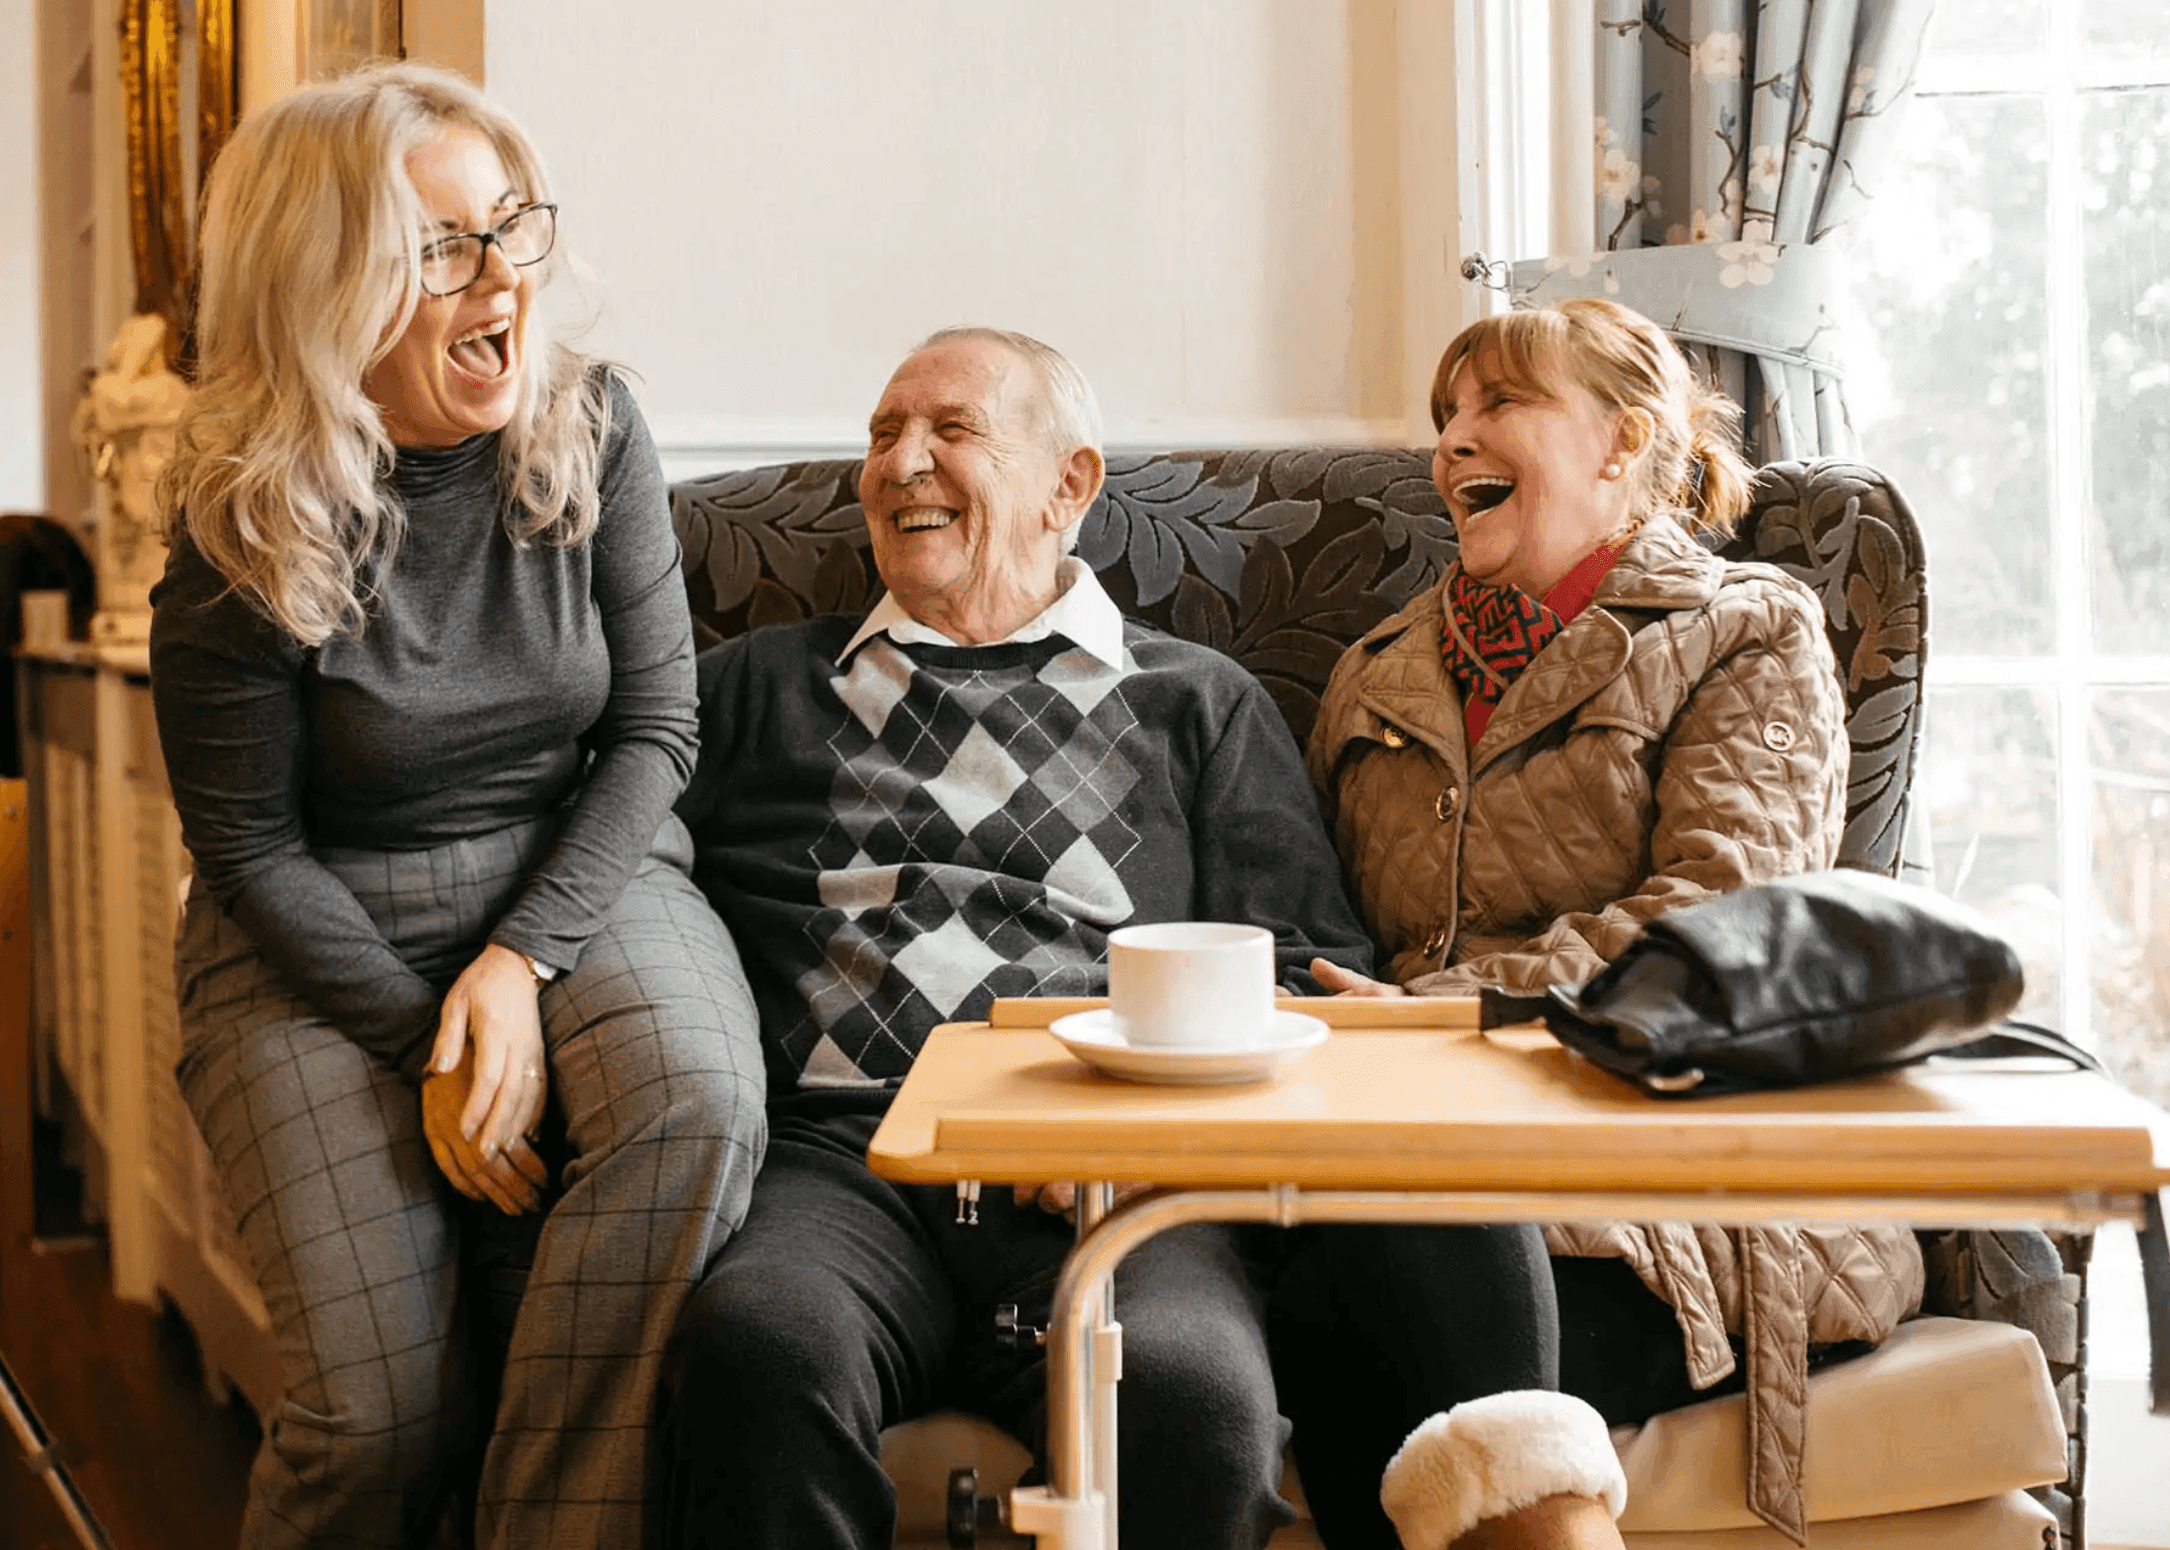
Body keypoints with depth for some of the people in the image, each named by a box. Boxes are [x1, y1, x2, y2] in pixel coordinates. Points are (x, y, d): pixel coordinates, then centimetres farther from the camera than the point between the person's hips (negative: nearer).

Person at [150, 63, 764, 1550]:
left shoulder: (591, 428, -4)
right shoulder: (245, 534, -11)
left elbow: (656, 730, -2)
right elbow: (252, 851, -5)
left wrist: (520, 961, -15)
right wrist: (428, 1044, -16)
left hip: (585, 875, 2)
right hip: (318, 937, -2)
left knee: (696, 1099, -32)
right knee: (380, 1404, -18)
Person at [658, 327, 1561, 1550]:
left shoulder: (1199, 703, 23)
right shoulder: (756, 689, 28)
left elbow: (1309, 975, 13)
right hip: (834, 1158, 1)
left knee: (1191, 1388, -34)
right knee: (763, 1346, -36)